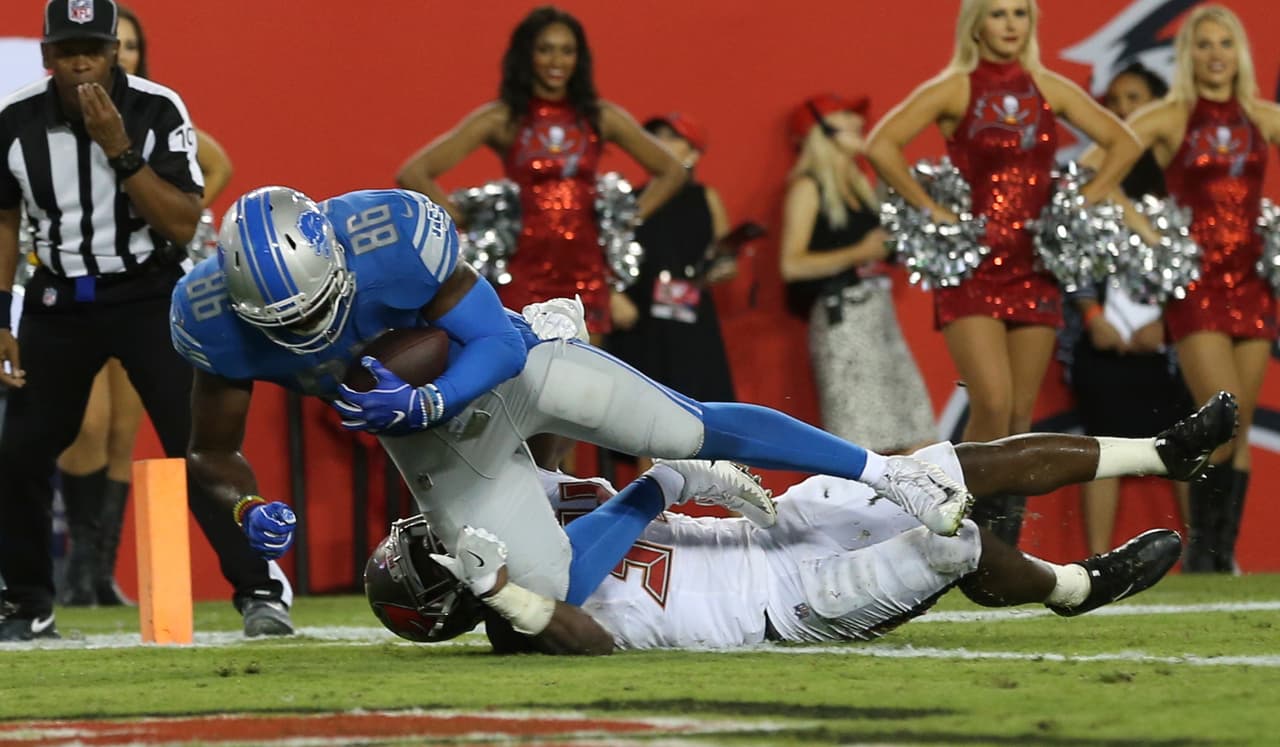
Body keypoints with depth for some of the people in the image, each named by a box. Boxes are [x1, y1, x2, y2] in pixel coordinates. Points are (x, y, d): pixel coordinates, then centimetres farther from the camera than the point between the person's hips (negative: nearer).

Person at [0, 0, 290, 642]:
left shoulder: (157, 111, -14)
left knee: (196, 446, -13)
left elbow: (183, 224, -18)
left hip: (148, 296, -3)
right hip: (57, 301, 3)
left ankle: (259, 591, -8)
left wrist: (120, 150, -27)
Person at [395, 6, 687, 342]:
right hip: (524, 275, -3)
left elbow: (671, 171, 18)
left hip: (586, 273, 3)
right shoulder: (502, 119, -1)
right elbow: (413, 174, -5)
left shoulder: (601, 117, 7)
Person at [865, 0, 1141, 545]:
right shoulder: (954, 90, -3)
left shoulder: (1050, 90, 9)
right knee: (993, 404, -18)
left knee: (1022, 414, 3)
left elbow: (1123, 143, 16)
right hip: (971, 266, -4)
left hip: (1034, 265, 4)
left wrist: (1083, 203, 5)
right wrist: (930, 210, -14)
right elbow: (881, 145, -14)